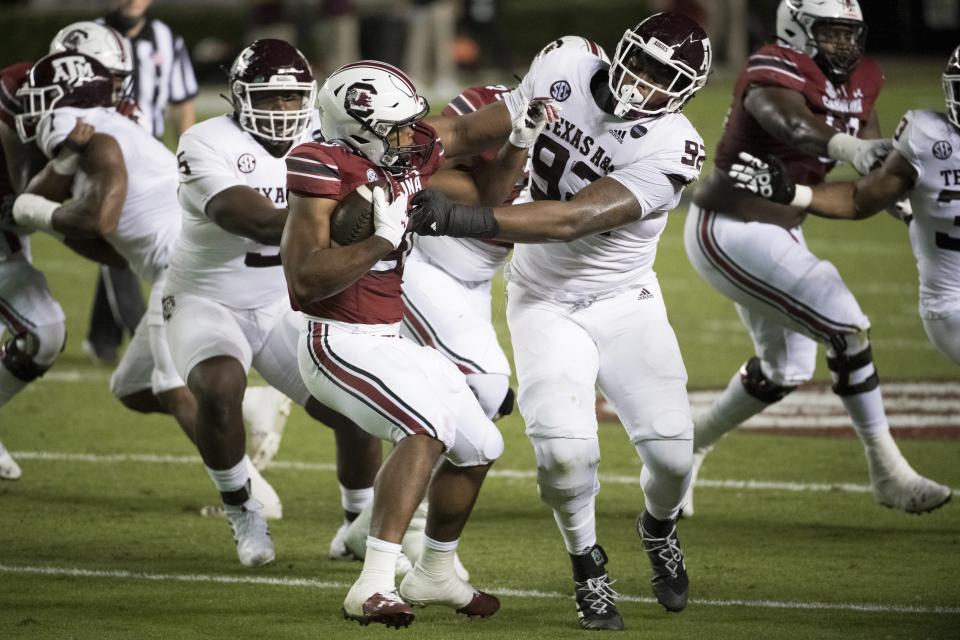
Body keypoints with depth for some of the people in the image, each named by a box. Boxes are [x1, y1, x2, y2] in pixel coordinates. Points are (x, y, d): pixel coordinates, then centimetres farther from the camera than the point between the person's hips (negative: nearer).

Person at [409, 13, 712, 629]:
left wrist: (466, 219, -42)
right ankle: (588, 567, 7)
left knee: (671, 446, -7)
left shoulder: (670, 150, -25)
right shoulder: (565, 69, -13)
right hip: (544, 302, 1)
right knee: (565, 448, -19)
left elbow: (572, 220, -34)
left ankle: (659, 528, 30)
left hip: (623, 301, -1)